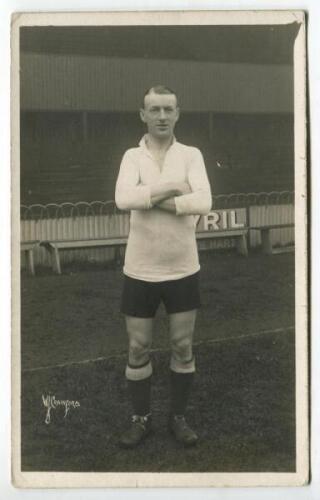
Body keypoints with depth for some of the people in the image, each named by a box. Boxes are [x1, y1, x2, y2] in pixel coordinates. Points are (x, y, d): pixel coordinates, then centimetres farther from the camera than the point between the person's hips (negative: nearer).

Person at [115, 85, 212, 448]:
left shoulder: (191, 155, -3)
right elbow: (123, 199, -23)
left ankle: (178, 417, 28)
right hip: (140, 271, 0)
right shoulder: (132, 156, -3)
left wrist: (151, 198, -19)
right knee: (138, 349, 9)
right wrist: (174, 188, -18)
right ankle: (141, 419, 27)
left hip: (183, 270, 0)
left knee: (182, 347, 10)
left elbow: (203, 202, -20)